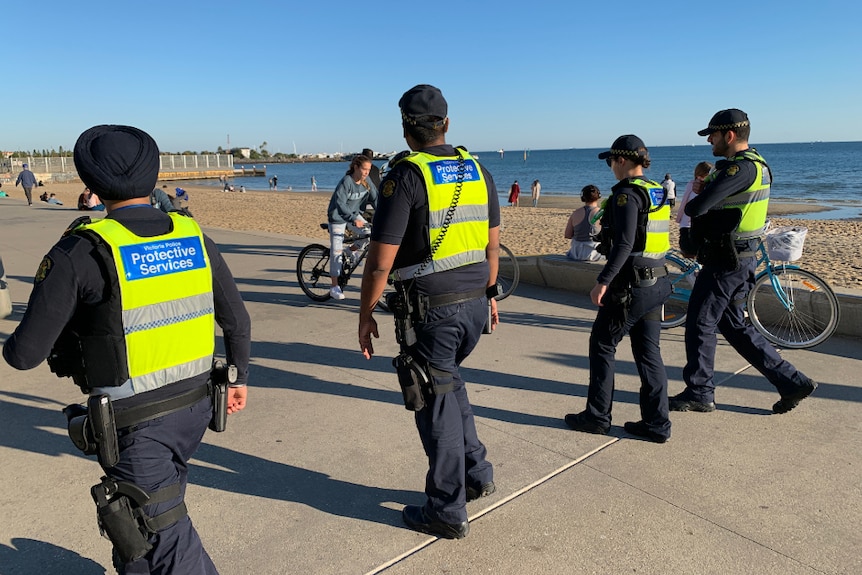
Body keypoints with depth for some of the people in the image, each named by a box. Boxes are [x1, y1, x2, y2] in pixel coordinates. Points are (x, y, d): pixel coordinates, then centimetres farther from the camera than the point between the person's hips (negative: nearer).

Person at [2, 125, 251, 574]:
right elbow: (237, 320, 5)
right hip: (193, 406, 6)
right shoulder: (194, 237, -2)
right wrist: (240, 378, 20)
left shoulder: (81, 252, -17)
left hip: (134, 422, -6)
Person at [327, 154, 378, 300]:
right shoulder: (346, 182, -24)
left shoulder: (367, 182, -5)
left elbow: (375, 198, -4)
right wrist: (353, 219, -41)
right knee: (336, 250, -7)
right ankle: (335, 286, 0)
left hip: (354, 214, 6)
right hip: (338, 217, -6)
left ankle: (351, 251, 15)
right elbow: (340, 203, -31)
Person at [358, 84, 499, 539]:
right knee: (448, 382, 27)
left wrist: (365, 315, -4)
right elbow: (493, 243, 13)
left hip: (429, 309, -7)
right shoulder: (477, 171, 6)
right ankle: (476, 472, 32)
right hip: (474, 301, 7)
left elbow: (381, 260, -15)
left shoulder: (405, 176, -13)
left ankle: (447, 511, 19)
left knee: (435, 401, 6)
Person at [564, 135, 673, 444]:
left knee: (602, 346, 5)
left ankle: (597, 416, 14)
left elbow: (624, 244, -23)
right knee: (648, 352, 12)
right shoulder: (658, 192, 13)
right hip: (657, 283, 9)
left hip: (630, 285, -8)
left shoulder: (627, 193, -14)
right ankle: (657, 424, 16)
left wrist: (603, 281, -21)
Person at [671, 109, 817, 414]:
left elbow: (698, 206, -28)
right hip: (739, 259, 10)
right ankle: (792, 382, 20)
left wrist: (690, 207, -6)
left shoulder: (742, 167, -20)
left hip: (726, 263, -10)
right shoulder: (753, 164, 15)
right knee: (734, 325, 17)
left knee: (699, 324, 1)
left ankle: (699, 394, 15)